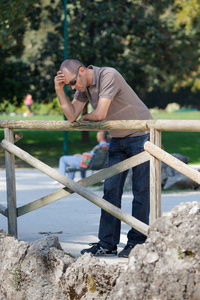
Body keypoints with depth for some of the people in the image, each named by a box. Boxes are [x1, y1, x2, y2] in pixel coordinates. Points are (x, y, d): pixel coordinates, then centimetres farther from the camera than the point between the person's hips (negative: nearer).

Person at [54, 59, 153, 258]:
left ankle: (136, 242, 5)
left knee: (140, 190, -2)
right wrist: (59, 90, -14)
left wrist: (86, 118, -6)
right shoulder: (83, 85, 1)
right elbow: (72, 116, -3)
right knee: (111, 189, 2)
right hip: (118, 139, 8)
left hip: (140, 135, -8)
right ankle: (107, 244, 4)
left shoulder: (108, 75, -24)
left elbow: (100, 114, -27)